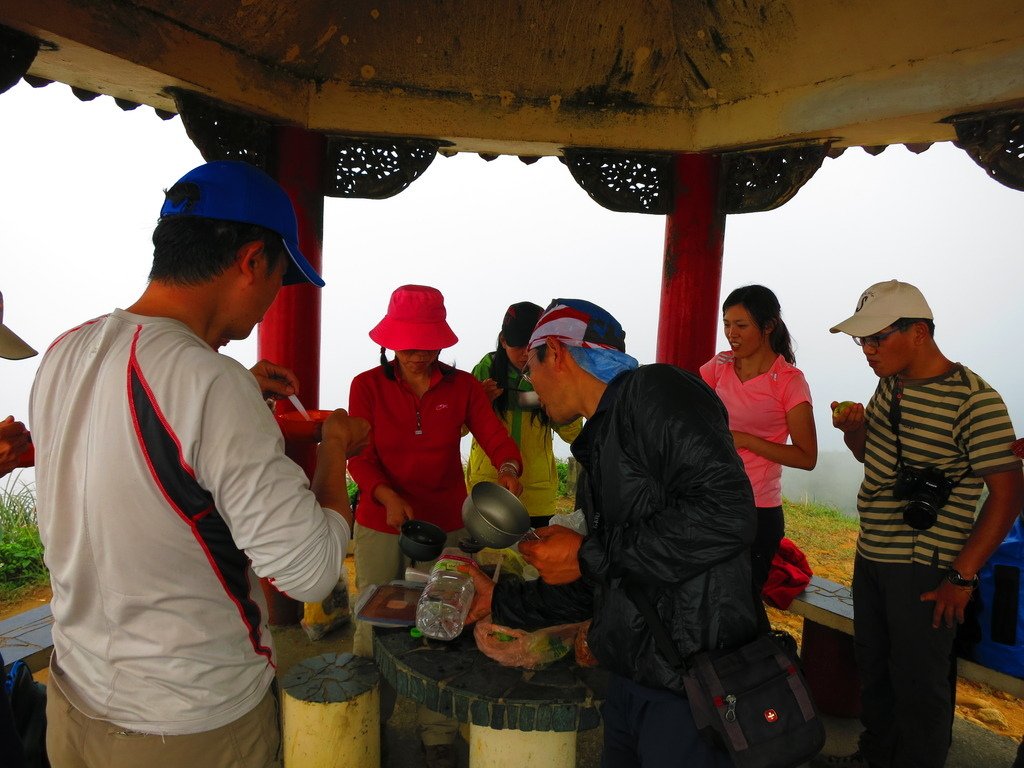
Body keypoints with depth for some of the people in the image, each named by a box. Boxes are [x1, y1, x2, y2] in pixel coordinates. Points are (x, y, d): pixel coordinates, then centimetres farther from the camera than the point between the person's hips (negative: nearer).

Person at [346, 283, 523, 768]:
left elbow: (498, 440, -10)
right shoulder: (367, 386, -5)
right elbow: (360, 459, -9)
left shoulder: (462, 387, -2)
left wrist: (508, 470, -33)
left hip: (445, 525, 1)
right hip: (379, 525, 0)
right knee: (373, 625, 11)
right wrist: (388, 497, -28)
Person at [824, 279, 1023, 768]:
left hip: (923, 571, -7)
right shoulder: (890, 384, 7)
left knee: (917, 684, 7)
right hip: (870, 557, 8)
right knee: (872, 671, 21)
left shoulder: (973, 401, -16)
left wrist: (963, 576, -17)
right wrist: (854, 429, -4)